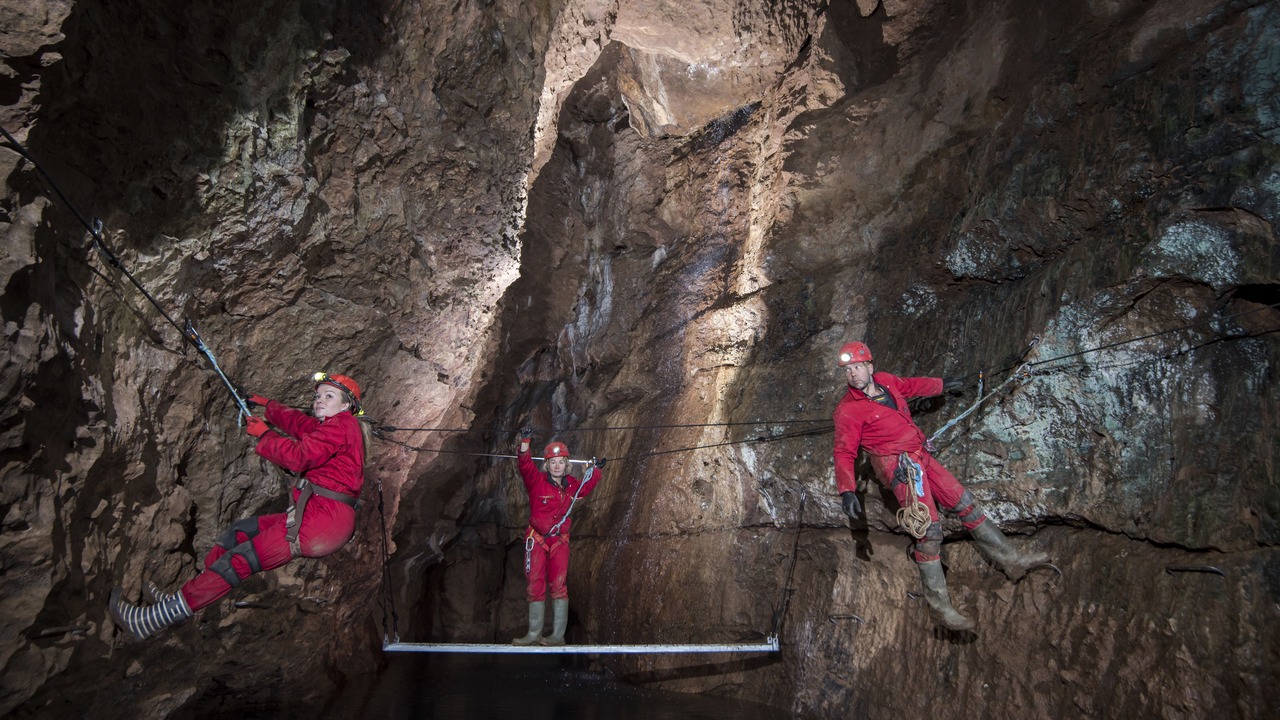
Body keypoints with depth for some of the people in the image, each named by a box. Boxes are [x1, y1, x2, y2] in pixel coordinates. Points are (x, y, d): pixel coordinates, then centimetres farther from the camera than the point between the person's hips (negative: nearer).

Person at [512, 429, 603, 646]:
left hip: (560, 540, 2)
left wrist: (595, 469, 20)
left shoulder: (572, 485, 4)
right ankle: (534, 634, 12)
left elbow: (586, 488, 27)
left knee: (559, 586, -3)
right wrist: (525, 443, -42)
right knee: (535, 587, 3)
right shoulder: (537, 481, -8)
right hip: (537, 539, -2)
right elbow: (525, 466, -27)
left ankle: (558, 635, 2)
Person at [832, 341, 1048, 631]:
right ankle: (939, 605, -7)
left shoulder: (885, 381, 7)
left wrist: (941, 385, 42)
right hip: (898, 465, -7)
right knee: (929, 530, -15)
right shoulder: (848, 410, -12)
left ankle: (1010, 560, 27)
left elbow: (911, 385, 29)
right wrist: (847, 491, -29)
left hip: (920, 457, 8)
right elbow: (844, 452, -17)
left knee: (965, 502, 11)